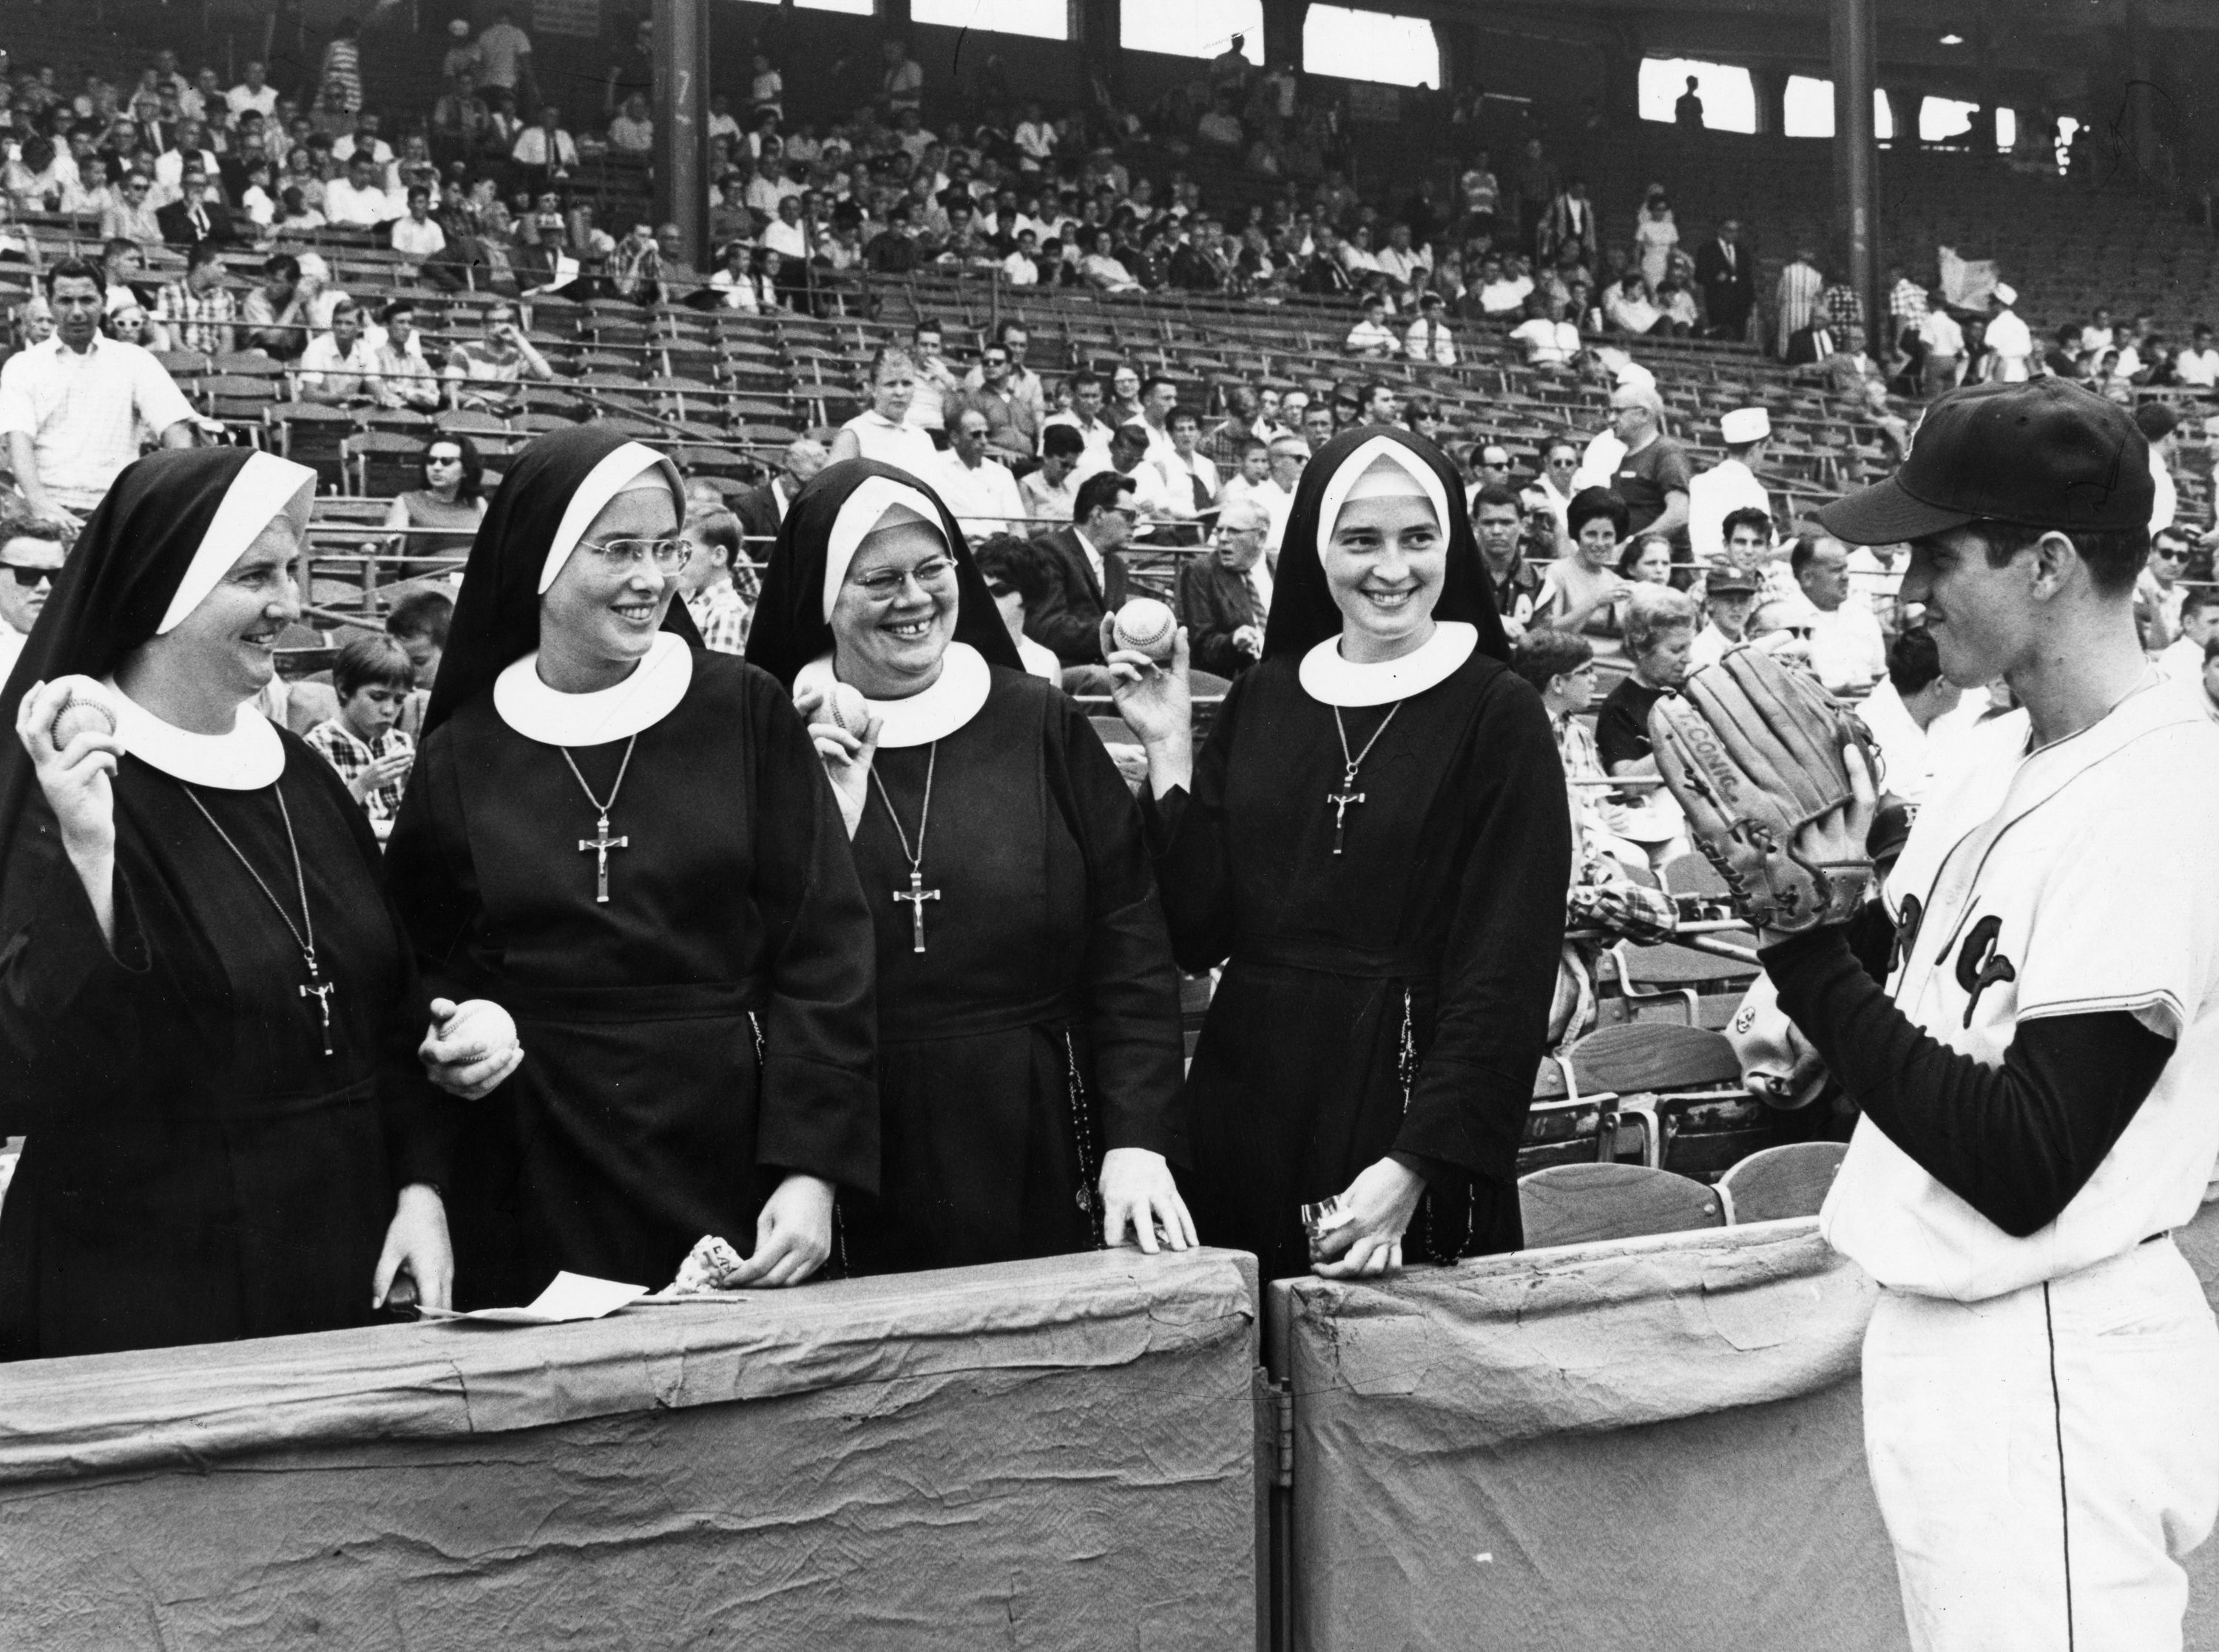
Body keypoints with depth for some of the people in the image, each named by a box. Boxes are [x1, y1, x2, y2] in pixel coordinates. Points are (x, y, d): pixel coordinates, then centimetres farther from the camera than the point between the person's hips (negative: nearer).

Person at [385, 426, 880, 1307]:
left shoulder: (745, 714, 1)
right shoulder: (462, 757, 5)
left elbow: (822, 947, -2)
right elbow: (426, 972, 15)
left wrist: (811, 1168, -10)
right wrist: (459, 1032, -6)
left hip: (729, 1160, 0)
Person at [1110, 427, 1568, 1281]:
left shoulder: (1497, 713, -5)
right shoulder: (1262, 699, 6)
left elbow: (1504, 967, -11)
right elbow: (1198, 928, 3)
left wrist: (1414, 1165, -19)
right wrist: (1168, 747, -5)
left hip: (1404, 1095, -3)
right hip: (1250, 1102, 4)